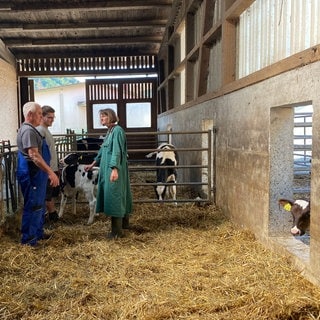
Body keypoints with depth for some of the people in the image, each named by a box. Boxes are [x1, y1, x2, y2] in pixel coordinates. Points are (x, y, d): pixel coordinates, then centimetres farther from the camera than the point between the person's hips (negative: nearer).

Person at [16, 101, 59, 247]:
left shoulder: (31, 129, 16)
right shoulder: (28, 130, -18)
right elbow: (33, 155, -26)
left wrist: (47, 171, 27)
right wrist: (50, 172, -28)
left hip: (36, 173, 11)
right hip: (32, 173, -11)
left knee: (39, 205, 18)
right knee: (33, 206, -4)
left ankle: (38, 233, 28)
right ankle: (28, 238, 5)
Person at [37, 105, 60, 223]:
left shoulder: (46, 130, 15)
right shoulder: (40, 130, -16)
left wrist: (56, 167, 22)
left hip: (53, 169, 10)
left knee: (52, 193, 15)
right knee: (48, 195, 0)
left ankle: (52, 215, 24)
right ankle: (53, 215, 9)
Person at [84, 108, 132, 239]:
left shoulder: (117, 130, -13)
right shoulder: (109, 131, 15)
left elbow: (117, 151, -21)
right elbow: (103, 150, 24)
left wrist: (115, 169, -28)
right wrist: (93, 164, 31)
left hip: (114, 168, -9)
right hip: (107, 168, 9)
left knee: (114, 195, -6)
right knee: (119, 194, 17)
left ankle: (117, 230, 0)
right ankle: (124, 222, 31)